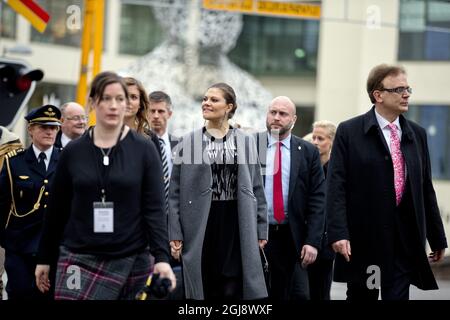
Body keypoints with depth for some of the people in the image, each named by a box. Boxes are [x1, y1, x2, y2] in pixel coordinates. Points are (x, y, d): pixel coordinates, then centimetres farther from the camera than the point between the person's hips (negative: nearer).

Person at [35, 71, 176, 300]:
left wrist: (162, 258, -14)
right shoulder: (73, 152, 4)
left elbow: (154, 209, -4)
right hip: (79, 259, 1)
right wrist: (44, 259, 11)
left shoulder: (143, 150, 0)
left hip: (131, 260, -1)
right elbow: (57, 209, 10)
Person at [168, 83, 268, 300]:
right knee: (205, 289, 4)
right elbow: (176, 192, 3)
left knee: (233, 290, -2)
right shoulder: (188, 143, 4)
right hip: (200, 225, 0)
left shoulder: (246, 143, 8)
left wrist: (261, 230, 3)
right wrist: (175, 235, -4)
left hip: (236, 224, 0)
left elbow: (256, 189, 9)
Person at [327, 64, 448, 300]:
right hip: (363, 240, -3)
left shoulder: (417, 134, 11)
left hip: (405, 240, 3)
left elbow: (426, 190, 14)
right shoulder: (349, 132, -2)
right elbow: (336, 187, -9)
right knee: (360, 295, 9)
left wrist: (437, 237, 14)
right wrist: (338, 233, -19)